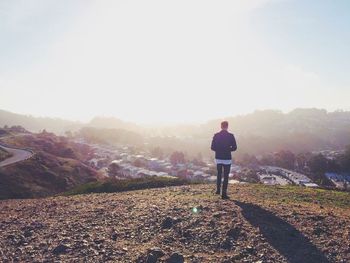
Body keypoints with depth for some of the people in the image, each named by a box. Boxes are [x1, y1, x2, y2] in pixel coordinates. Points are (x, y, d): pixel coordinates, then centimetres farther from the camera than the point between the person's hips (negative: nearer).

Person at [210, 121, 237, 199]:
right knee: (226, 176, 4)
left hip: (218, 158, 3)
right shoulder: (231, 136, -7)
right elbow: (234, 148, -6)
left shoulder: (216, 135, -2)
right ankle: (224, 194, 4)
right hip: (227, 159, -2)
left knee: (219, 174, 23)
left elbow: (212, 147, -2)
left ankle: (218, 190, 24)